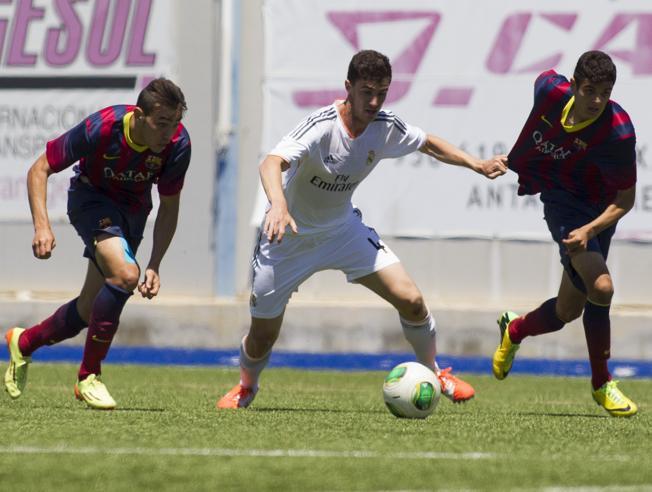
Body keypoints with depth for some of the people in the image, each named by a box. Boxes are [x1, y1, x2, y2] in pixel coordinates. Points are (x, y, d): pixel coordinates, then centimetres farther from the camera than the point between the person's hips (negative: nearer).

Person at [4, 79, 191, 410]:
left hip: (134, 208, 5)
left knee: (89, 311, 8)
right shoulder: (101, 128, -32)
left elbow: (169, 207, -9)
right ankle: (89, 377, -18)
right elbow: (39, 169, -21)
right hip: (91, 197, -5)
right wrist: (42, 226, -33)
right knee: (124, 274, -31)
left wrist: (154, 266, -17)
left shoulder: (178, 144, -23)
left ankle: (24, 342, 38)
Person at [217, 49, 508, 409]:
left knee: (411, 301, -10)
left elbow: (428, 144, 11)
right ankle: (246, 386, 39)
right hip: (290, 235, -4)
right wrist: (279, 204, -66)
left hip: (343, 229, 4)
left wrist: (477, 164, -2)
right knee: (262, 337, 4)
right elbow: (271, 163, -46)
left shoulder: (385, 127, -12)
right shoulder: (321, 126, -30)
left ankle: (432, 372, 16)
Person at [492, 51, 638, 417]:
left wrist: (589, 230, -34)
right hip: (563, 204, -1)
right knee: (600, 286, -24)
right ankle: (602, 384, -9)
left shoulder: (618, 132, -27)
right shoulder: (550, 89, -19)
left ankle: (515, 330, 47)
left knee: (568, 311, 12)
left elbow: (625, 199, -18)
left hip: (598, 211, 1)